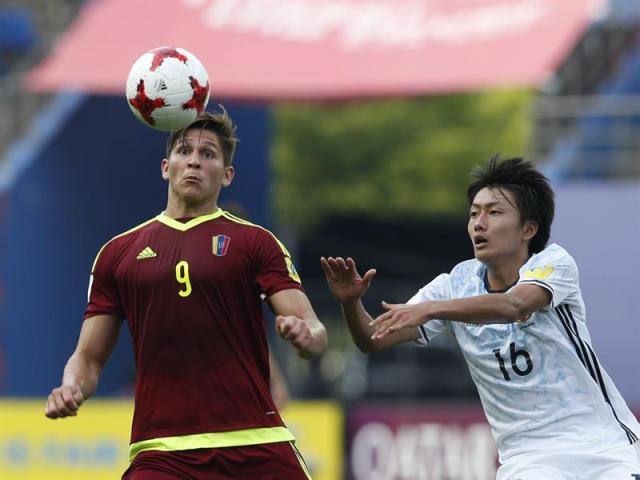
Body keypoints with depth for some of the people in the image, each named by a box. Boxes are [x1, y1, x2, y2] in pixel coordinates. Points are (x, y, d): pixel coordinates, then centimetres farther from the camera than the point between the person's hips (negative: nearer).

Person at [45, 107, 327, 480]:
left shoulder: (255, 242, 8)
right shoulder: (119, 252, 14)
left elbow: (316, 334, -2)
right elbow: (89, 357, 16)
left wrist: (306, 336, -25)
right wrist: (71, 389, -6)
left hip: (255, 446, -1)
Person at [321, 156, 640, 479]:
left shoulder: (554, 262, -8)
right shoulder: (455, 286, 2)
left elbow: (513, 305, -29)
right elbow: (372, 340, -2)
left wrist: (430, 309, -41)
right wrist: (350, 302, -24)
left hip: (601, 440, -2)